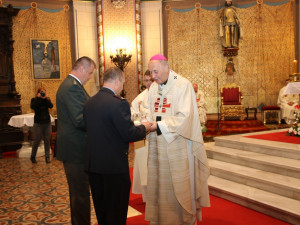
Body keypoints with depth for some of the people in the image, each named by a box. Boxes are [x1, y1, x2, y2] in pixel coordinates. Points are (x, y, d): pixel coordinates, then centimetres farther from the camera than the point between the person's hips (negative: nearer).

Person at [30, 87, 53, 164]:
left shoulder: (47, 99, 6)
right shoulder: (34, 100, 1)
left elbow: (51, 106, -13)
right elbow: (32, 106, -19)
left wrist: (45, 98, -20)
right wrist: (38, 98, -18)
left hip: (47, 123, 2)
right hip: (38, 123, -2)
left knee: (47, 140, 4)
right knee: (36, 140, 0)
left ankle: (47, 156, 13)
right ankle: (33, 157, 16)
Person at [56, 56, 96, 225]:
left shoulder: (70, 84, 15)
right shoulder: (73, 87, -19)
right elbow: (80, 120, -26)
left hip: (72, 147, 11)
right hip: (75, 149, -11)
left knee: (78, 192, 23)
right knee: (81, 193, 0)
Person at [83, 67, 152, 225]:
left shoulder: (89, 102, 4)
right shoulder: (118, 103, -20)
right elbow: (129, 134, -19)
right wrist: (144, 127, 1)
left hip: (93, 164, 7)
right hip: (115, 165, -7)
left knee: (100, 209, 22)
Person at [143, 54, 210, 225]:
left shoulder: (183, 85, -11)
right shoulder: (154, 87, 11)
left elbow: (184, 117, -18)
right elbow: (149, 109, 13)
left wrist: (159, 125, -20)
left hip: (177, 146, -6)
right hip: (158, 146, 6)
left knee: (179, 186, 4)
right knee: (159, 183, 12)